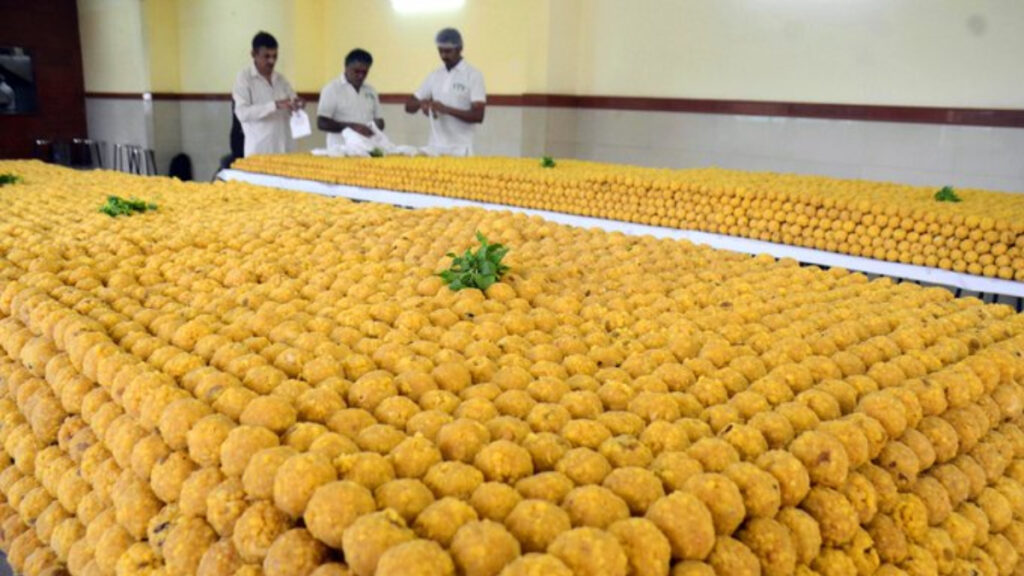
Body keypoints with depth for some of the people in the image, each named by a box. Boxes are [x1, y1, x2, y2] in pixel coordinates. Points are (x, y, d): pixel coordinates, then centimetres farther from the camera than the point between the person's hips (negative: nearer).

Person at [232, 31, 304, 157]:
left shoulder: (280, 79, 13)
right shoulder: (244, 77, -3)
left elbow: (291, 107, 15)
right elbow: (242, 113, -15)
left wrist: (297, 105, -10)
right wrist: (275, 105, -24)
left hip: (282, 147, 5)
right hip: (258, 150, -5)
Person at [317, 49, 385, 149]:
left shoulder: (371, 91, 15)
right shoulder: (332, 89, 0)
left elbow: (379, 121, 20)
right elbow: (322, 123, -6)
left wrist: (376, 126, -3)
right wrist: (352, 127, -16)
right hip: (341, 150, -4)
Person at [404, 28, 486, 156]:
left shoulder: (473, 76, -3)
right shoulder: (434, 76, 12)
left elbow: (478, 116, -11)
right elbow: (409, 106, 14)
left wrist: (446, 109, -19)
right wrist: (422, 103, -8)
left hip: (459, 150, -5)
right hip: (434, 148, 5)